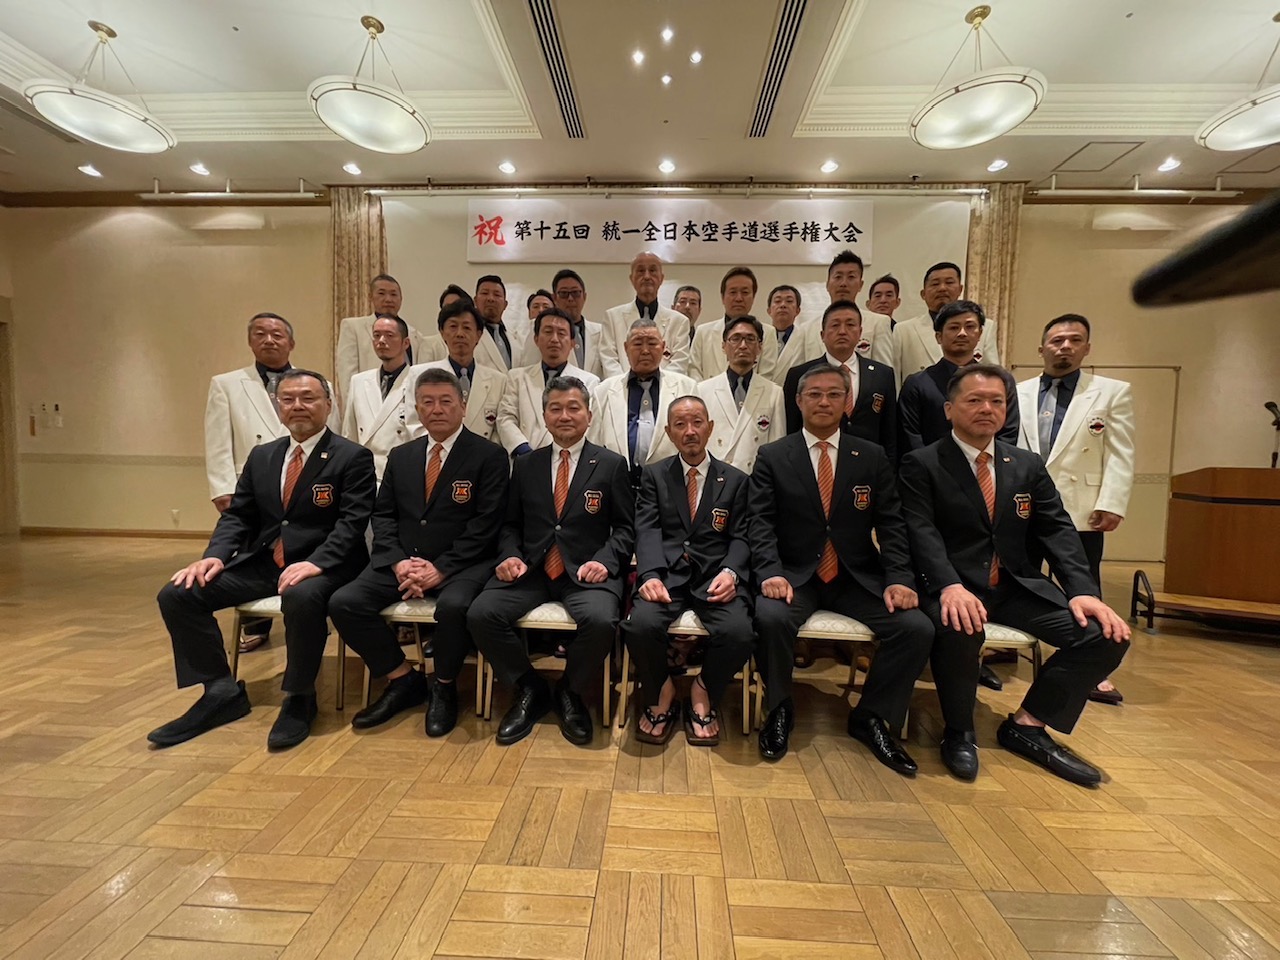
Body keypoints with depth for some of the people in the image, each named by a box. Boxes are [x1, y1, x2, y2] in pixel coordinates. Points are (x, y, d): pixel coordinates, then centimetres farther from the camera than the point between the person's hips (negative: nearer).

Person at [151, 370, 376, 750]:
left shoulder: (353, 457, -5)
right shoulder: (261, 456, 15)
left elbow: (352, 522, -14)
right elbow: (237, 515, 14)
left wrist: (315, 562, -29)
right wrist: (215, 555, -6)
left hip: (320, 566, -6)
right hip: (261, 562, 7)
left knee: (301, 598, -38)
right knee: (176, 594, -8)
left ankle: (298, 699, -13)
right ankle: (222, 693, 4)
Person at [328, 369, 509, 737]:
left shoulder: (489, 455, -2)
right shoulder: (400, 456, 15)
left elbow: (486, 523, -10)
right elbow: (383, 515, 11)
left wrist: (440, 569, -17)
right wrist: (398, 561, -8)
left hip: (460, 564, -5)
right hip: (402, 561, 5)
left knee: (453, 606, -34)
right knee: (343, 603, -15)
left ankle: (444, 688, -3)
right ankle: (404, 680, 5)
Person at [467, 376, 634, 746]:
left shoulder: (611, 465, 7)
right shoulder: (525, 465, 15)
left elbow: (625, 528, 4)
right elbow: (510, 524, 16)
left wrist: (604, 561, -13)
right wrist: (510, 555, -4)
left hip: (586, 571, -2)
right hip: (531, 570, 3)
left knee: (600, 621, -32)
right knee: (480, 615, -21)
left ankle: (570, 693, 2)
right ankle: (530, 689, 5)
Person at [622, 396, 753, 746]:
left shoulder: (736, 480, 15)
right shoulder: (653, 475, 14)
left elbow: (741, 536, 6)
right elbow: (647, 530, 0)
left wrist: (730, 572, -16)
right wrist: (650, 575, -19)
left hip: (715, 575, 1)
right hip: (667, 572, 0)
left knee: (739, 633, -29)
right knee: (640, 625, -30)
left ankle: (703, 692, 6)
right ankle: (660, 693, 4)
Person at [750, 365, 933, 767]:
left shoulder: (872, 457, 9)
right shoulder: (772, 456, 3)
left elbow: (890, 524, 4)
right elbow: (760, 521, -5)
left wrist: (898, 578, -11)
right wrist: (771, 572, -22)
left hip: (858, 578, 3)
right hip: (795, 575, -2)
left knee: (918, 628, -19)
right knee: (771, 617, -32)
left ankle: (870, 717, 7)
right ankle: (779, 710, -1)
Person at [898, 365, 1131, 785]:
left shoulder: (1028, 465, 14)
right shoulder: (922, 465, -2)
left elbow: (1057, 530, 6)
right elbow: (922, 533, -14)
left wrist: (1082, 590, -10)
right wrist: (950, 586, -31)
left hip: (1018, 585, 6)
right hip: (954, 587, -5)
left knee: (1107, 635, -13)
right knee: (959, 628, -36)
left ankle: (1026, 725, 6)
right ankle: (958, 732, -6)